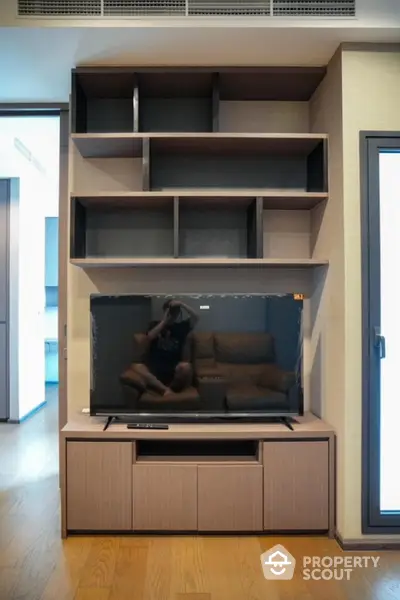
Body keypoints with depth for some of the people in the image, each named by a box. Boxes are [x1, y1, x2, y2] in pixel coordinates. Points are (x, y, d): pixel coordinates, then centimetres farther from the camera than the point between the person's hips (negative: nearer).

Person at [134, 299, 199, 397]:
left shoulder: (181, 326, 14)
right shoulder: (155, 324, 15)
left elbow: (196, 317, 1)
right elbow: (150, 336, -6)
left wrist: (182, 304, -5)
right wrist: (164, 321, -4)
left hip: (173, 368, 0)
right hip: (154, 368, 0)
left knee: (186, 366, -35)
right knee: (138, 367, -33)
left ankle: (171, 388, -15)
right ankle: (166, 389, -35)